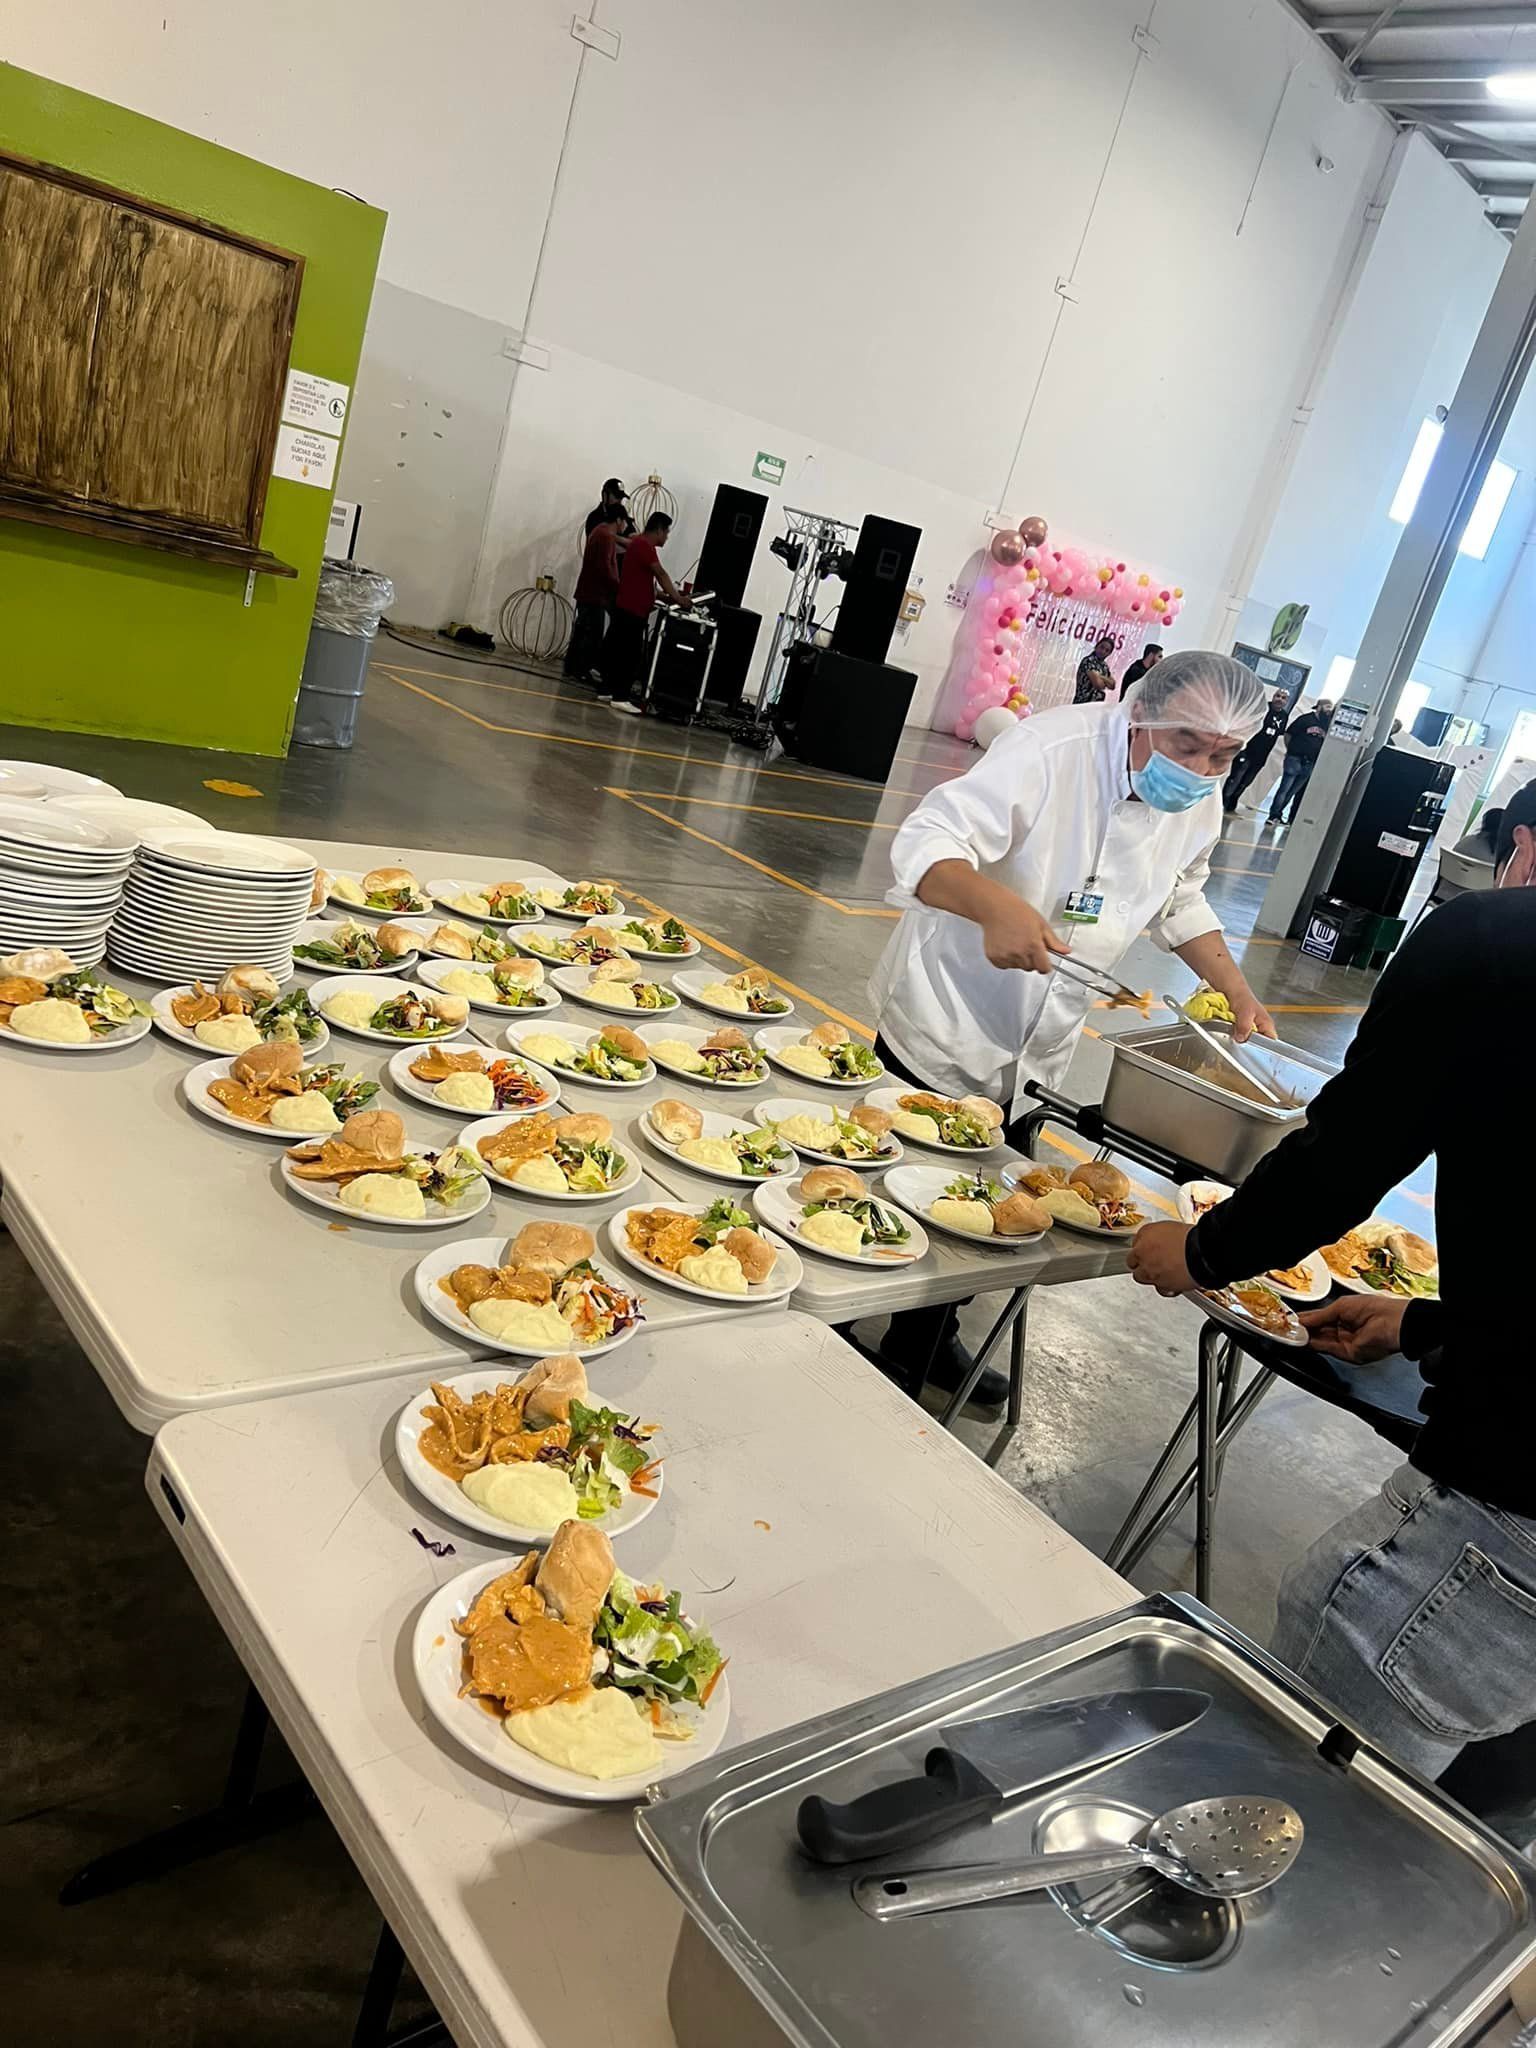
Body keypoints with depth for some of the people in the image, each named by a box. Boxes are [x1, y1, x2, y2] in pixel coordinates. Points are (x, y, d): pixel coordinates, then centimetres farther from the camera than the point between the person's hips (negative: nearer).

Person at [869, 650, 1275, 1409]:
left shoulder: (1199, 806, -2)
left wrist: (1236, 990, 3)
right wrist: (995, 904, -52)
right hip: (944, 1026, -6)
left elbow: (1181, 901, 16)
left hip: (1034, 1052, 6)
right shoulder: (1053, 749, -25)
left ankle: (924, 1341, 38)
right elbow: (927, 841, -33)